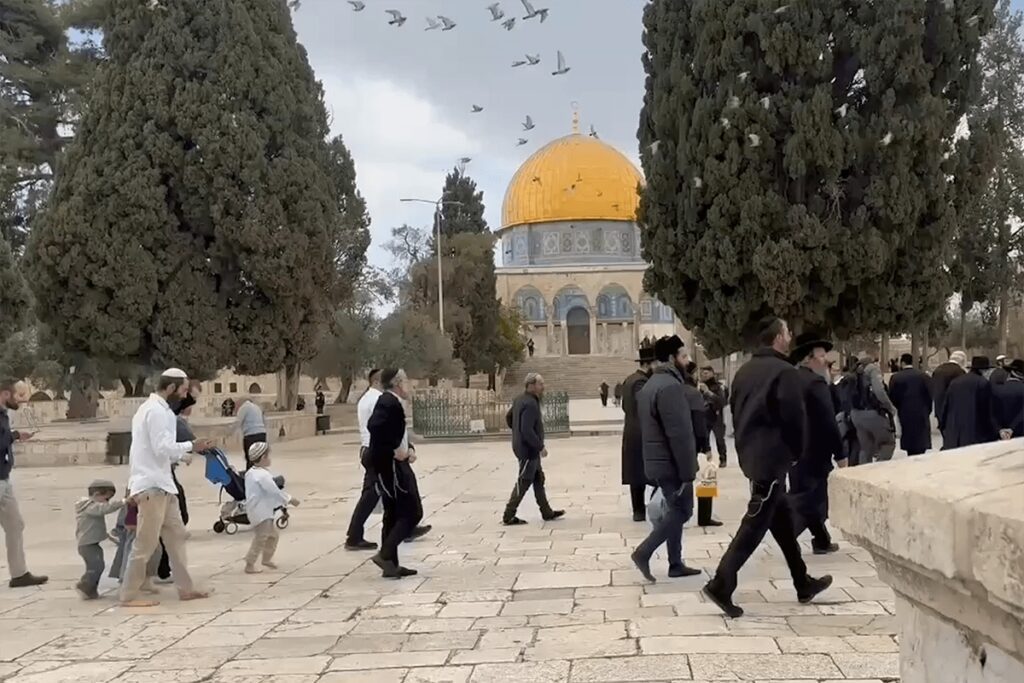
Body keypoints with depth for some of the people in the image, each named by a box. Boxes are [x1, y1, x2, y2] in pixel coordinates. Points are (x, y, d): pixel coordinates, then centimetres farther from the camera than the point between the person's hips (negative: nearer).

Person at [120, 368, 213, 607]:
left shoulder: (155, 408, 18)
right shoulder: (157, 410, -14)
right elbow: (162, 447, -21)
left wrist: (184, 455, 12)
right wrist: (191, 446, -12)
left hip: (162, 484, 11)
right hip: (152, 486, -11)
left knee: (176, 536, 13)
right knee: (146, 543, -5)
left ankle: (185, 588, 18)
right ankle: (129, 595, 3)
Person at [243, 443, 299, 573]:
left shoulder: (251, 473, 11)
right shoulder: (263, 475, -20)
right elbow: (274, 491, -21)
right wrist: (290, 500, -11)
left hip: (264, 511, 11)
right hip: (260, 512, -11)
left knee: (273, 534, 20)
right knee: (261, 538, -5)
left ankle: (266, 559, 33)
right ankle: (249, 565, 1)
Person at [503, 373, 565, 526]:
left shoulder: (520, 400, 9)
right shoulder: (530, 404, -23)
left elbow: (508, 418, 20)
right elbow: (527, 431, -28)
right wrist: (540, 447, -21)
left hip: (530, 449, 10)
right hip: (528, 450, -10)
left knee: (539, 480, 16)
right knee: (523, 483, -2)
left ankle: (547, 512, 24)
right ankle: (508, 517, 4)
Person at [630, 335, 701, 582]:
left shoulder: (651, 384, 14)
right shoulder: (670, 386, -19)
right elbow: (679, 434, -23)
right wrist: (687, 471, -21)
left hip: (657, 461, 10)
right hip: (671, 463, -10)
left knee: (674, 510, 14)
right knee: (681, 511, -2)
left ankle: (676, 564, 18)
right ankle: (643, 552, -5)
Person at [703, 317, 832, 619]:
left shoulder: (744, 371, 10)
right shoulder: (785, 372, -15)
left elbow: (736, 412, 13)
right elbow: (795, 419, -16)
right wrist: (796, 453, 1)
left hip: (751, 455, 9)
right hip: (772, 459, -9)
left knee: (782, 520, 17)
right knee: (755, 525, -6)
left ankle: (803, 584, 28)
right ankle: (721, 586, -7)